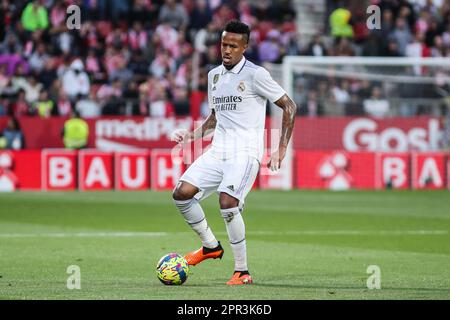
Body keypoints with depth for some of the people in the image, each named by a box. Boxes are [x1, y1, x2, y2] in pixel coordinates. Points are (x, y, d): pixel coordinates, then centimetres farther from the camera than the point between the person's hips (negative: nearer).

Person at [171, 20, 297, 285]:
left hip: (246, 152, -7)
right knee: (182, 193, -8)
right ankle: (211, 246, 13)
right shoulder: (214, 75, 14)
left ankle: (242, 271, -15)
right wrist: (192, 135, 10)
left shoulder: (255, 74, -7)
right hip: (218, 151, 7)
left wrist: (281, 149, -9)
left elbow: (289, 106, -4)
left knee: (227, 202, -26)